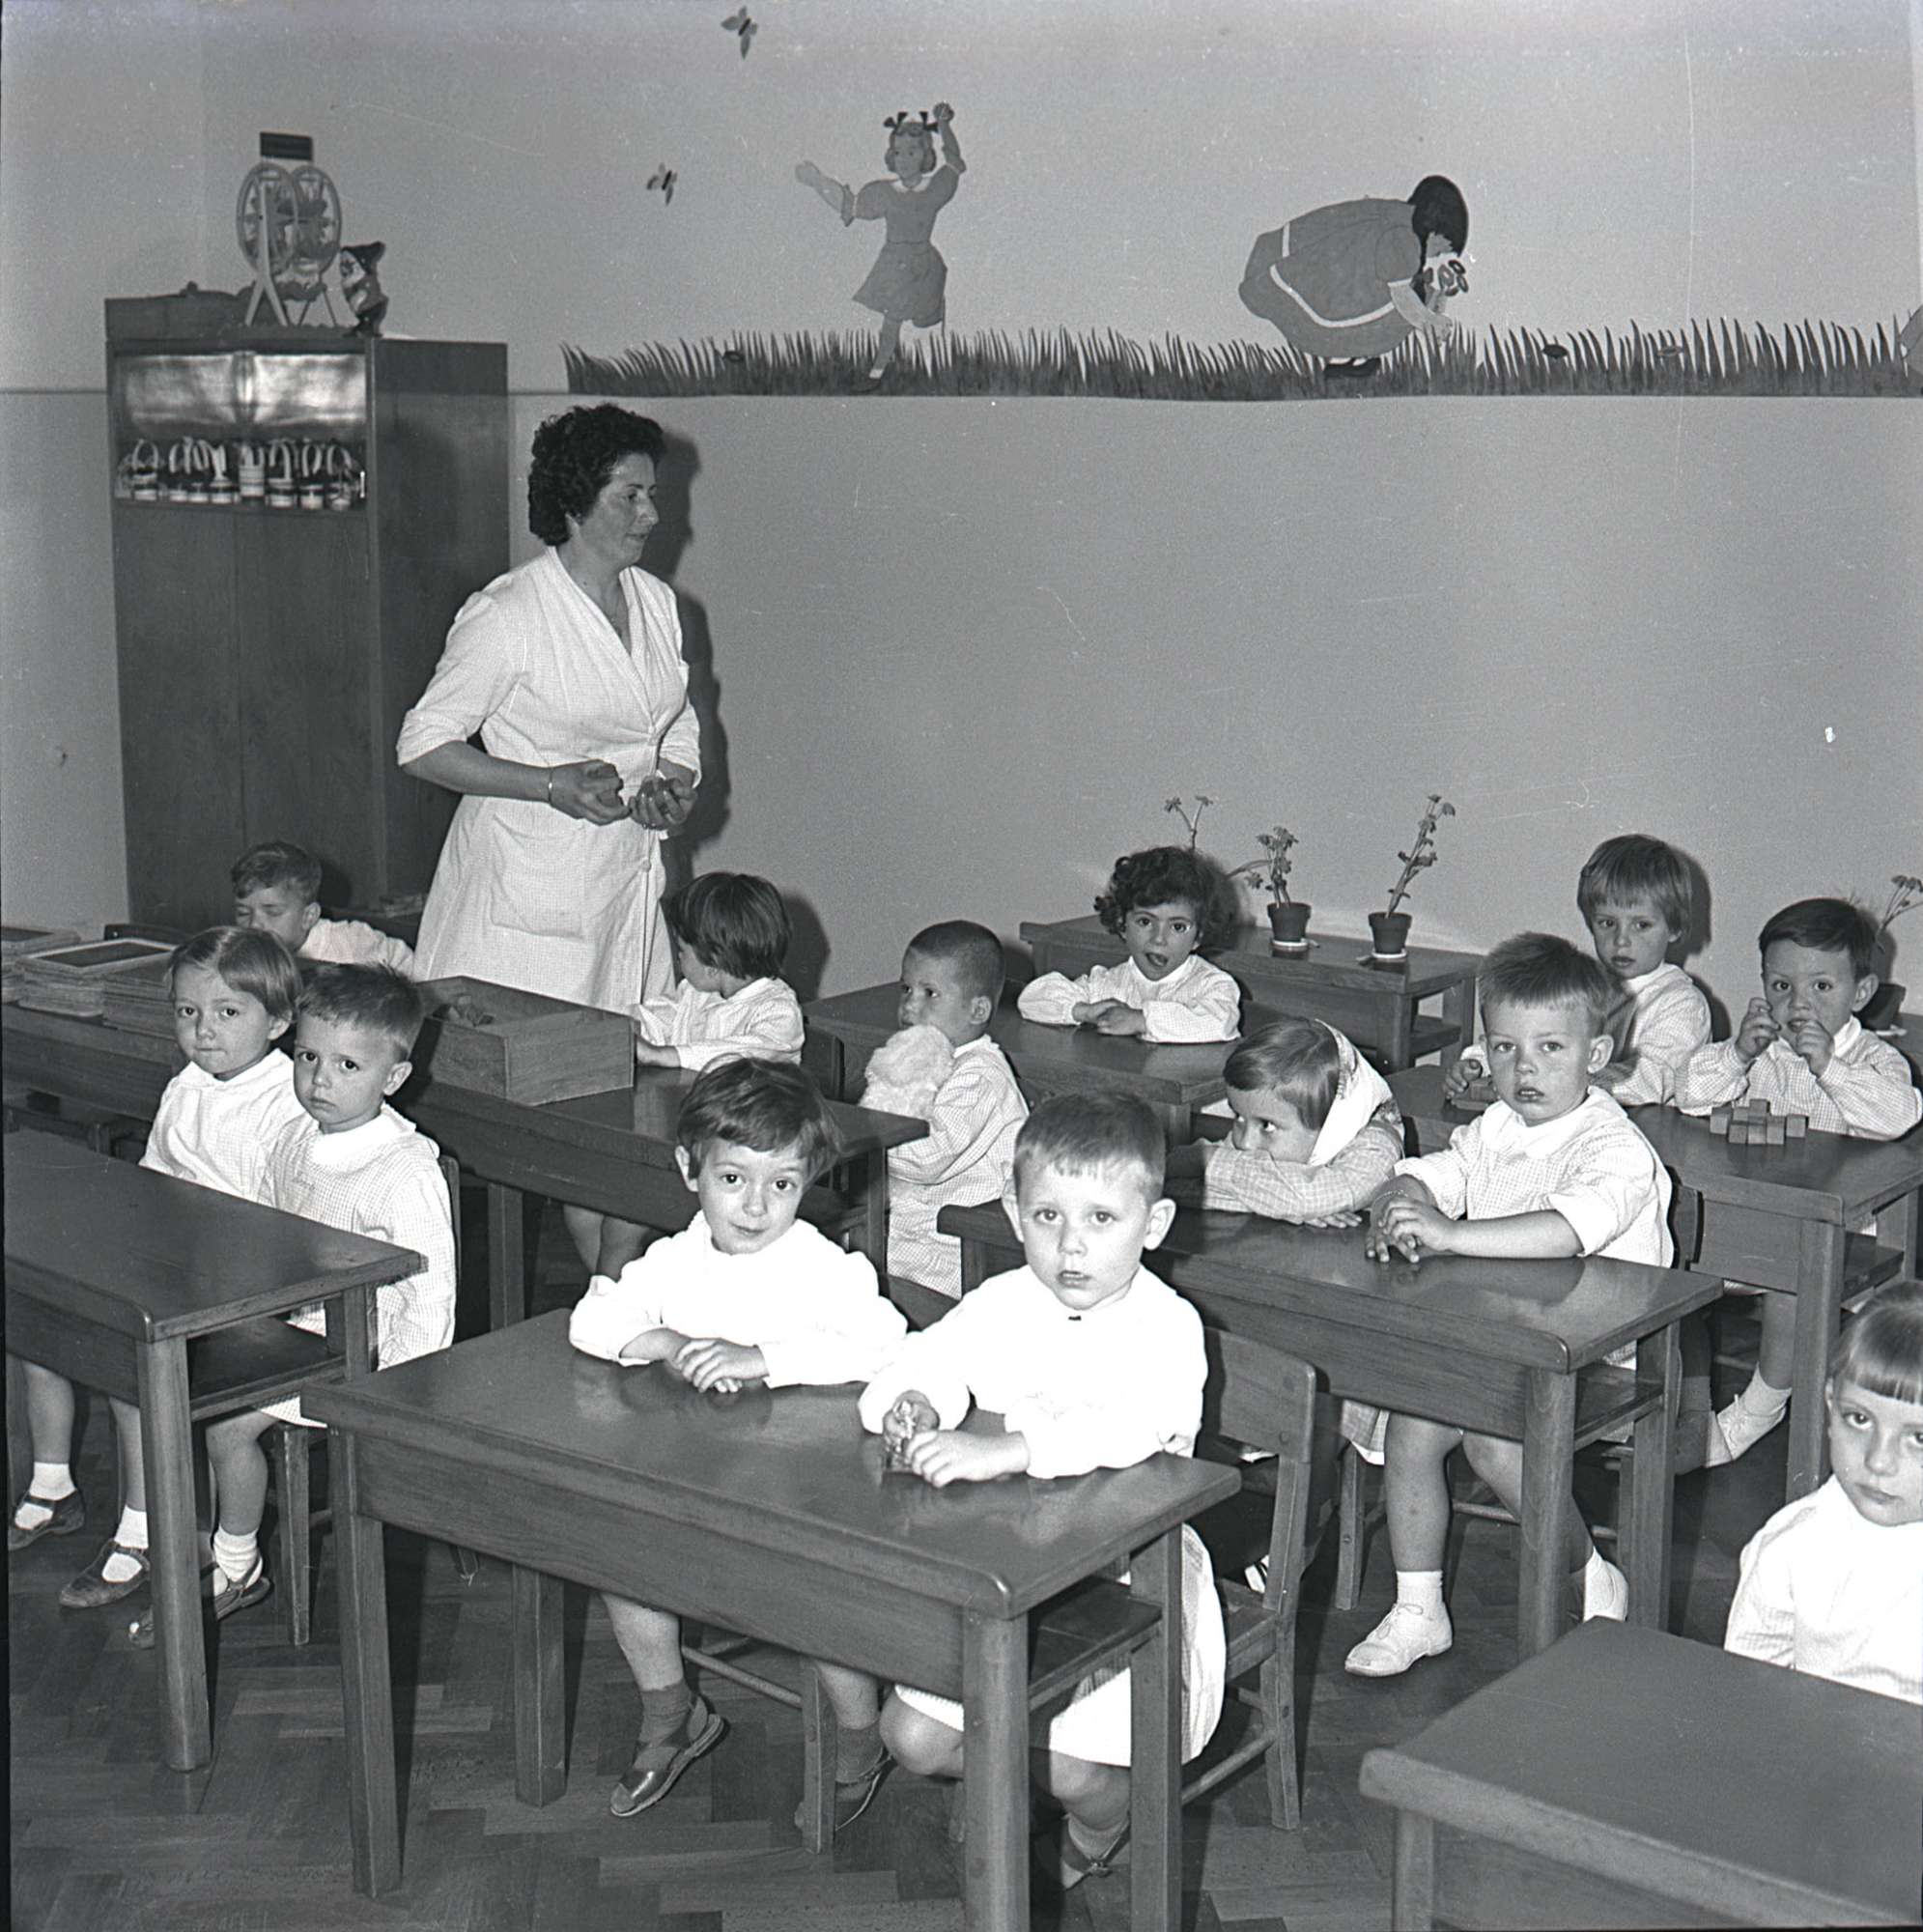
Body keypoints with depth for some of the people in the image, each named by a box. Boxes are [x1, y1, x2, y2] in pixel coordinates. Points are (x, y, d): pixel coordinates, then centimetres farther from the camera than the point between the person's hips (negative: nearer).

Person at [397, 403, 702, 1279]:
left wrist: (674, 788, 0)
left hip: (626, 878, 6)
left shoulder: (655, 601, 9)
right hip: (525, 885, -6)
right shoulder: (507, 613, -12)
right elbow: (424, 744, -10)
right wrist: (554, 786, -18)